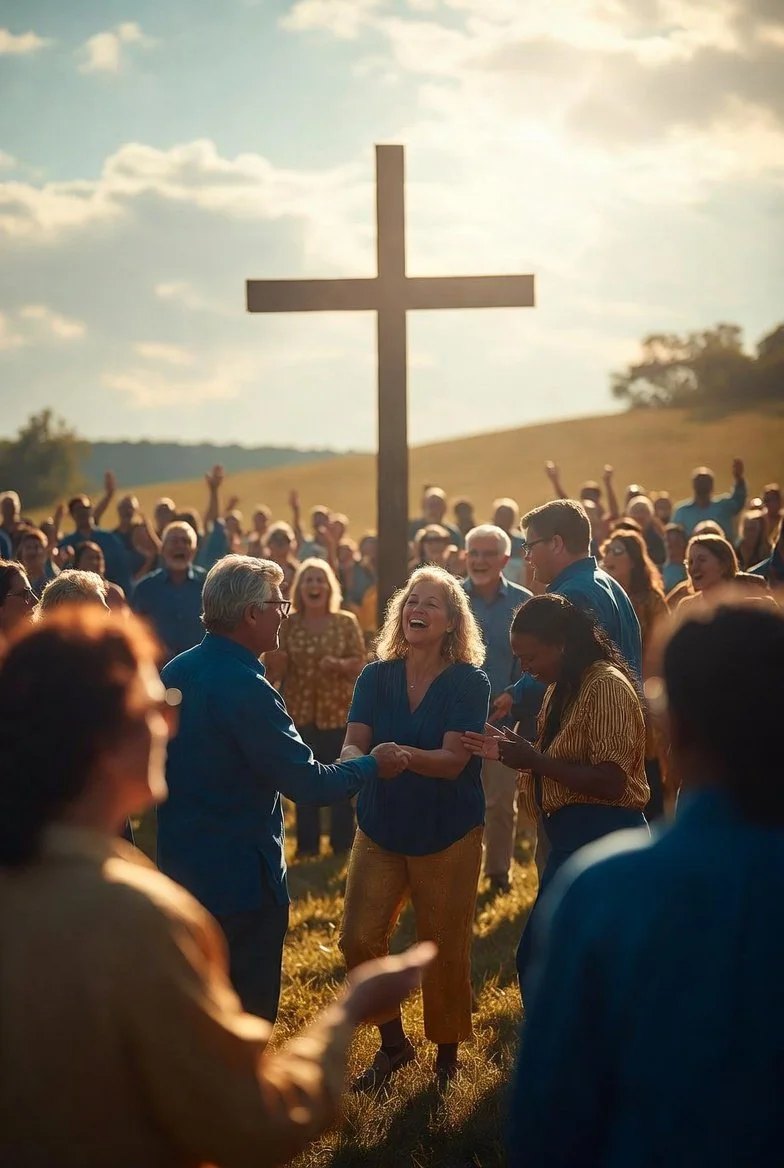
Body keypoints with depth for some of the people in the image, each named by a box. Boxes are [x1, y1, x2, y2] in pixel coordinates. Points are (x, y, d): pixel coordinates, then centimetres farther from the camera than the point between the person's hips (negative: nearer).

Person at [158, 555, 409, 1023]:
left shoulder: (175, 673, 2)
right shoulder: (246, 688, -24)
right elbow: (308, 782, -22)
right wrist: (374, 765, -5)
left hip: (181, 864, 8)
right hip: (241, 879, -8)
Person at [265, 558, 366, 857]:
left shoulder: (346, 622, 0)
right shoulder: (287, 624, 2)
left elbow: (360, 663, -1)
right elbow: (274, 668, 2)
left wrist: (338, 664, -19)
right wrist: (275, 663, -20)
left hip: (338, 711, -1)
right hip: (300, 711, 1)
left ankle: (342, 844, 15)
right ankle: (307, 844, 17)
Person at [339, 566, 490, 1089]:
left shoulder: (469, 682, -11)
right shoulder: (376, 677, 0)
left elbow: (453, 760, -20)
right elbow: (352, 745, -9)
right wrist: (360, 758, -33)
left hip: (448, 834, -3)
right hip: (381, 829, 3)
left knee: (444, 949, 5)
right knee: (359, 939, -3)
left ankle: (447, 1055, 27)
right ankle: (393, 1043, 19)